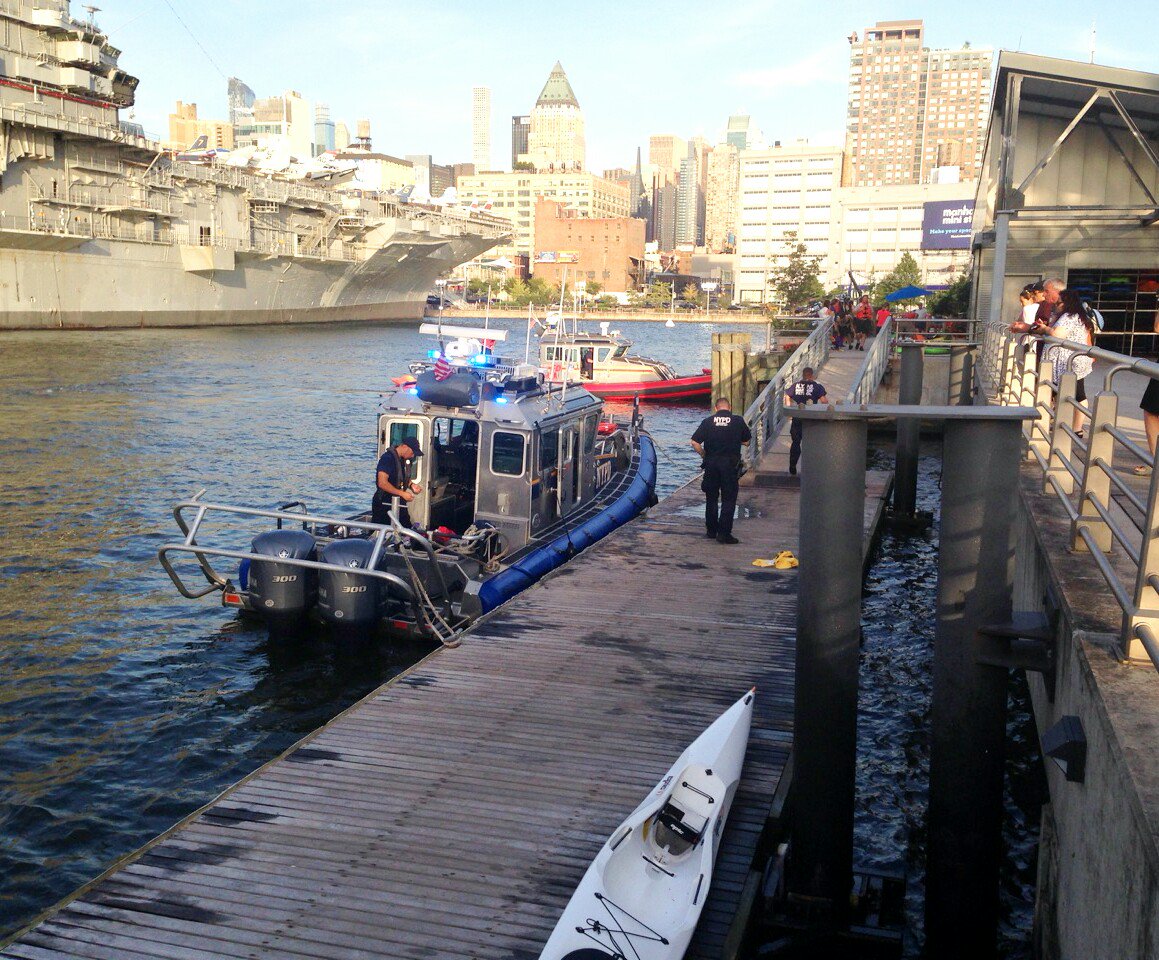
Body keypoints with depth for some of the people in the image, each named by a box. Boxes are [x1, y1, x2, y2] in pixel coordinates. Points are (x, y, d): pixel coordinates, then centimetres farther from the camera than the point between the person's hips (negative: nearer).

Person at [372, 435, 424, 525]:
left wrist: (411, 485, 1)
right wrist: (402, 493, -24)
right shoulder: (387, 458, -19)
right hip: (384, 505, -8)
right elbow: (382, 483, -26)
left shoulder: (405, 459, 7)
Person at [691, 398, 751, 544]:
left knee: (711, 498, 14)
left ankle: (711, 530, 22)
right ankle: (724, 533, -1)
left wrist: (704, 455, 7)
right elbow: (746, 442, 6)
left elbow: (695, 442, -6)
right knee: (728, 500, 3)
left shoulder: (707, 421, -1)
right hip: (730, 464, -2)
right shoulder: (738, 421, -3)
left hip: (711, 463, 2)